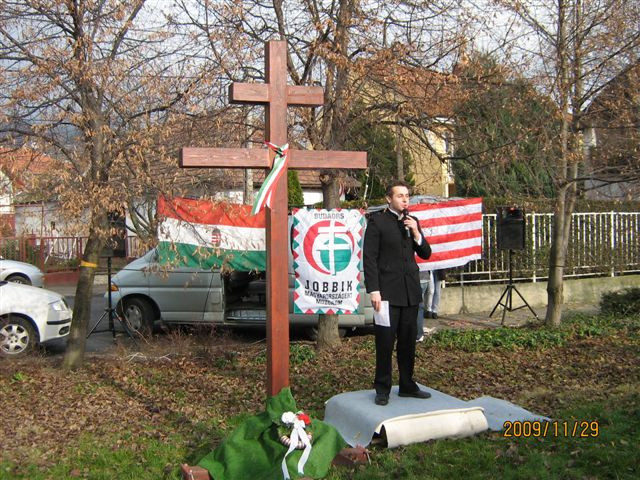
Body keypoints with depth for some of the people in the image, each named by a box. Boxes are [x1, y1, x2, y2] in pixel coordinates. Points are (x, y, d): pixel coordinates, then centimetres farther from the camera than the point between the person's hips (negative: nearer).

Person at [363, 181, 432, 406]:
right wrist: (373, 290, -14)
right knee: (385, 341, -1)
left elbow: (426, 254, 14)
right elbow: (369, 258, -7)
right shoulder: (377, 221, -3)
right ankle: (382, 389, 10)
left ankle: (407, 385, 22)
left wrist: (416, 233, -4)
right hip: (387, 292, -5)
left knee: (408, 341, 11)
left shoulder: (412, 222, 14)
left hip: (411, 291, 5)